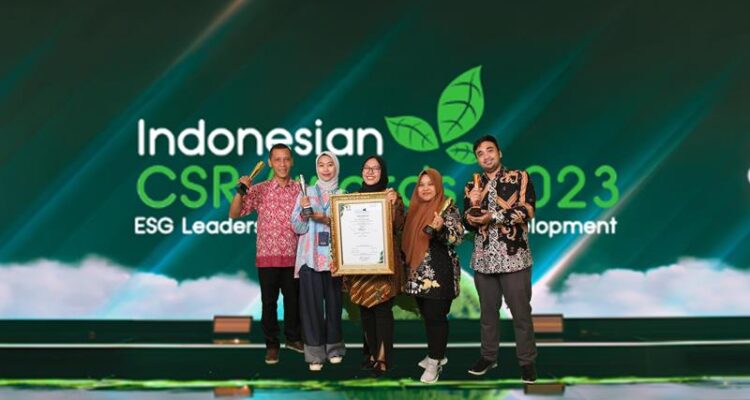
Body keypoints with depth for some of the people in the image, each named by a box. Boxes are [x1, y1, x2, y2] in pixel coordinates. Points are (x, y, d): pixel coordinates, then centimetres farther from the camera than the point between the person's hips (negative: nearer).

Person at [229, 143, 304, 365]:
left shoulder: (300, 190, 4)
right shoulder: (259, 190, 1)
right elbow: (234, 214, -2)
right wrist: (241, 191, -15)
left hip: (293, 255, 1)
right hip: (267, 255, -1)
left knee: (293, 299, 12)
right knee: (269, 301, 5)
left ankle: (293, 337, 31)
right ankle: (272, 344, 17)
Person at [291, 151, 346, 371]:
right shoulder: (306, 193, 7)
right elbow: (297, 228, 3)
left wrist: (327, 220, -14)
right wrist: (303, 212, -15)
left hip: (334, 257, 1)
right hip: (310, 257, -1)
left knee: (333, 301, 5)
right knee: (311, 303, -3)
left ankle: (334, 348, 20)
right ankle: (315, 353, 4)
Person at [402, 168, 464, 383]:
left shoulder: (448, 209, -5)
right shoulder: (414, 210, 13)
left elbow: (458, 237, -14)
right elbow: (407, 239, 22)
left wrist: (441, 228, -29)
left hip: (439, 274, -6)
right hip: (418, 274, 7)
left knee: (435, 316, -5)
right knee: (427, 316, 13)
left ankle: (434, 363, 3)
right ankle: (437, 354, 27)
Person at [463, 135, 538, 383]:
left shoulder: (520, 178, 1)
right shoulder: (473, 186, 12)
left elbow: (527, 210, -10)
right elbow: (469, 223, 10)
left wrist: (494, 217, -15)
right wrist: (473, 205, -10)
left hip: (513, 256, -4)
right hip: (483, 258, 4)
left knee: (520, 311, 1)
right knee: (487, 311, 12)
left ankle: (527, 361, 12)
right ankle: (488, 356, 25)